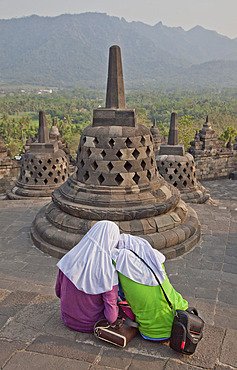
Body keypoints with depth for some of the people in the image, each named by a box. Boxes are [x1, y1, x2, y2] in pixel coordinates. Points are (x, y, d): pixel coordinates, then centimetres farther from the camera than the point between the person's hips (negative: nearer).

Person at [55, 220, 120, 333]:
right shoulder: (108, 273, -31)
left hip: (68, 319, 4)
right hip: (91, 325, -3)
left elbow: (58, 291, -3)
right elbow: (111, 317, -27)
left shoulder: (70, 258, -19)